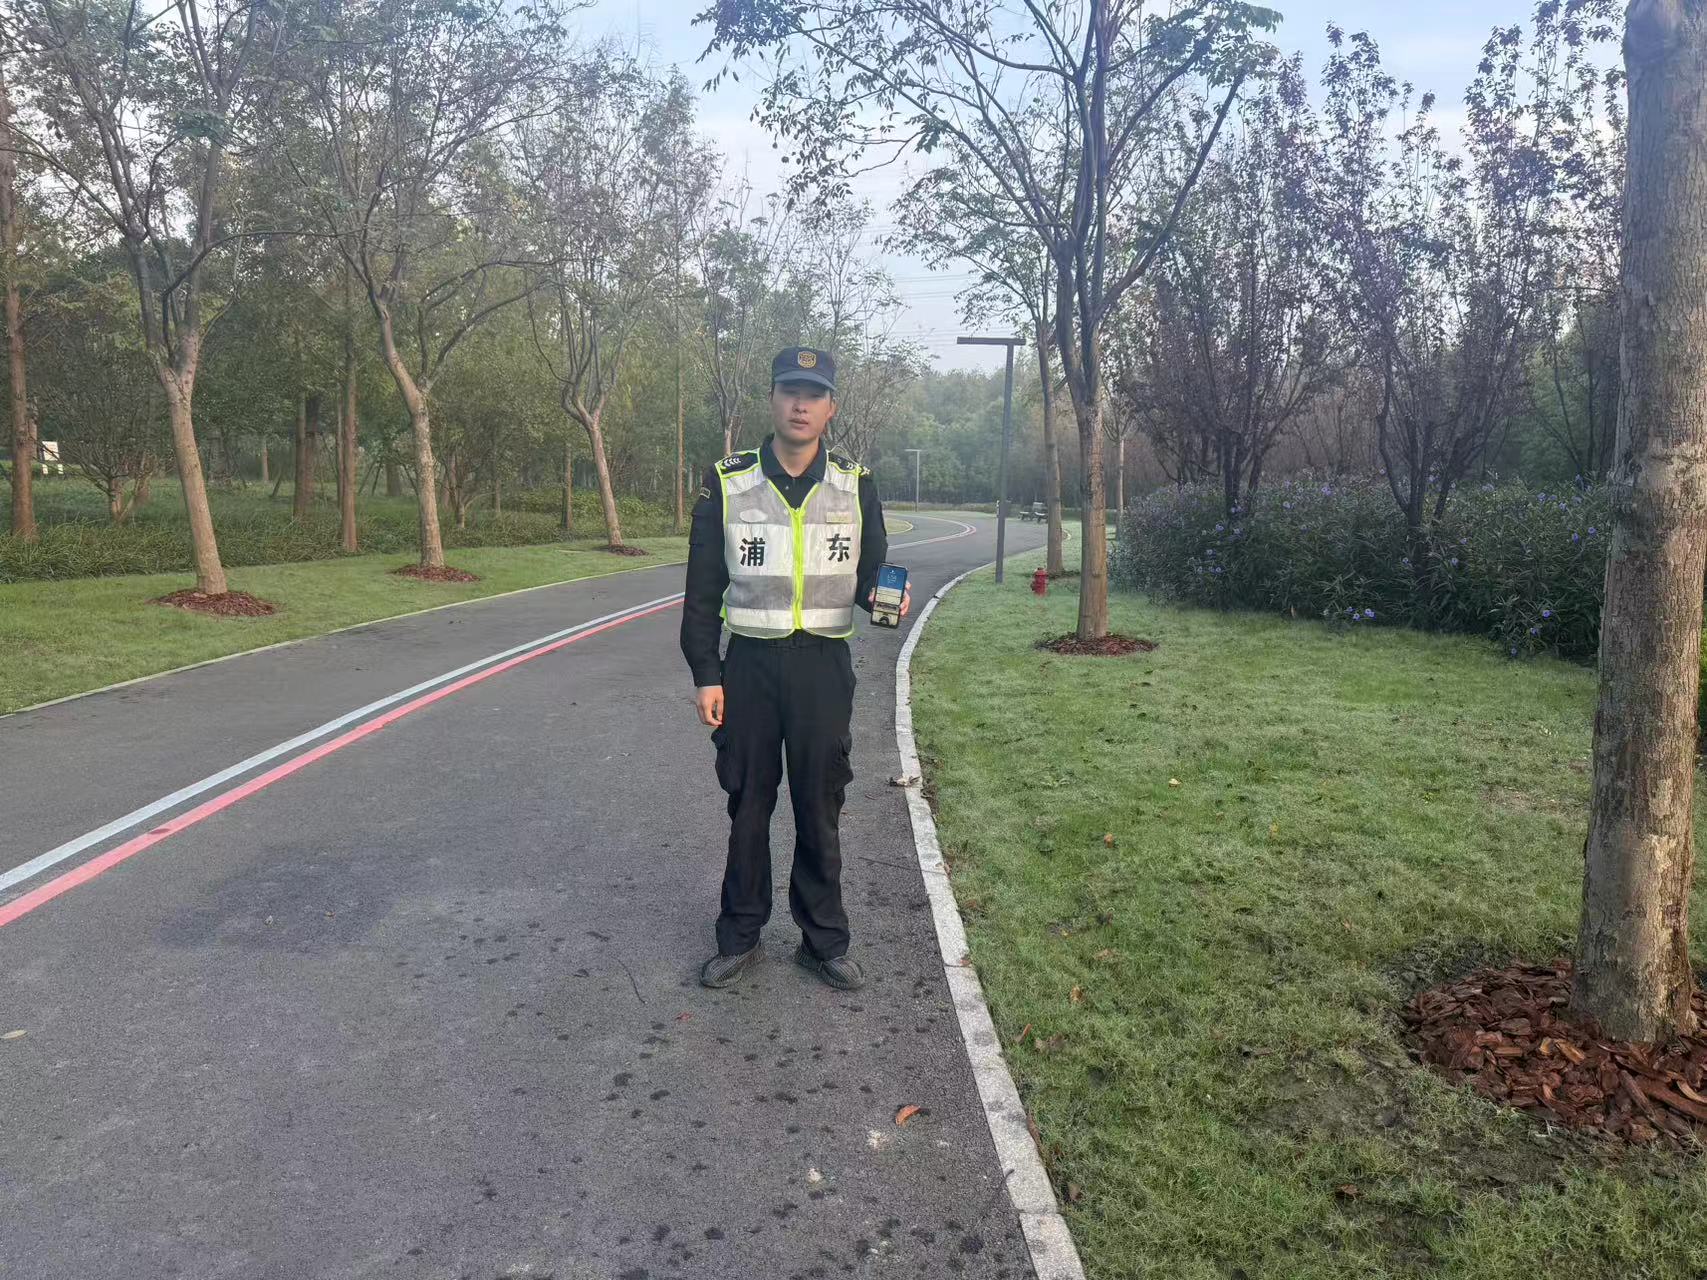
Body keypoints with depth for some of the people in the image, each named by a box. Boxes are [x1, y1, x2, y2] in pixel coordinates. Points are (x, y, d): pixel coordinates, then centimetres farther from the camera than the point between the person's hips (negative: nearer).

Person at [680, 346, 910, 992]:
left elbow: (869, 573, 11)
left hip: (825, 667, 1)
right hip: (749, 665, 0)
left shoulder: (856, 485, 2)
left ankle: (824, 940, 25)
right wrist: (705, 675, -4)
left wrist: (884, 597, -13)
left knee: (820, 812, 9)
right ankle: (740, 937, 26)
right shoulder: (728, 482, -1)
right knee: (748, 807, 10)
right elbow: (703, 589, 1)